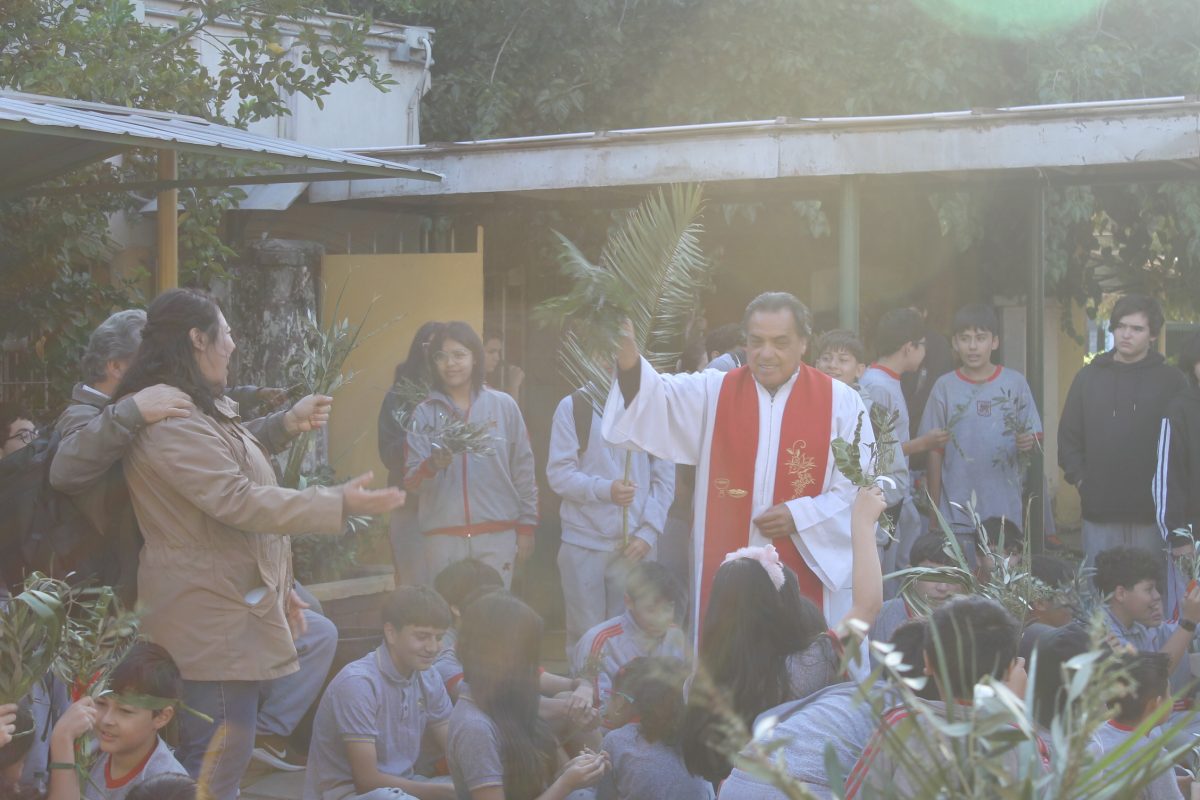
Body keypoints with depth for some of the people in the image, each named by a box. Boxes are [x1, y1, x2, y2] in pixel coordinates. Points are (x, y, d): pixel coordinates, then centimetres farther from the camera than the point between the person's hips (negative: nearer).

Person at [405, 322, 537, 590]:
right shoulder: (424, 414, 5)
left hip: (497, 536, 0)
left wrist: (526, 527, 6)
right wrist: (431, 466, -21)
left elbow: (523, 470, 8)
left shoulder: (503, 406, 5)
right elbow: (411, 483, 0)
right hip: (443, 539, 0)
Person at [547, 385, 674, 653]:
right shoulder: (573, 407, 0)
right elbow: (558, 473, -4)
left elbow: (664, 478, 5)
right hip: (585, 542, -1)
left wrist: (648, 532, -4)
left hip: (637, 543, 1)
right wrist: (605, 489, -19)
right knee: (585, 634, 3)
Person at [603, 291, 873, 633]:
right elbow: (657, 402, -13)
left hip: (808, 577, -1)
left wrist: (800, 516, -13)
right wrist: (628, 359, -33)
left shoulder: (840, 401, 0)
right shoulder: (712, 392, 5)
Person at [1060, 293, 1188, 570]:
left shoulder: (1171, 380, 3)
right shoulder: (1088, 377, 10)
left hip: (1152, 513, -2)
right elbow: (1068, 436, 11)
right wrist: (1080, 479, 1)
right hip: (1100, 510, 2)